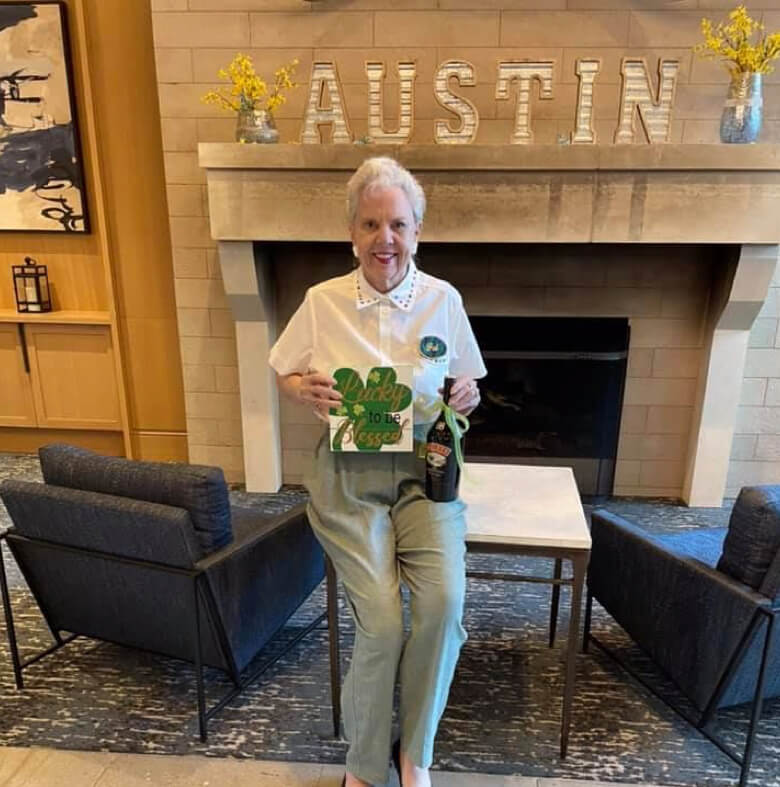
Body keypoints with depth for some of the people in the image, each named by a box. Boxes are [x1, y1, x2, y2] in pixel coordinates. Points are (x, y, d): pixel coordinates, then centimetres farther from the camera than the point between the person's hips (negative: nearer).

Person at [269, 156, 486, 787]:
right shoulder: (323, 301, 0)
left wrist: (467, 398, -11)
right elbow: (284, 375, 11)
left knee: (445, 600, -20)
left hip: (423, 469, 2)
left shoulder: (444, 300, 2)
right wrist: (306, 390, -12)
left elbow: (465, 388, 13)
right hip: (349, 476, -1)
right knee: (381, 620, -16)